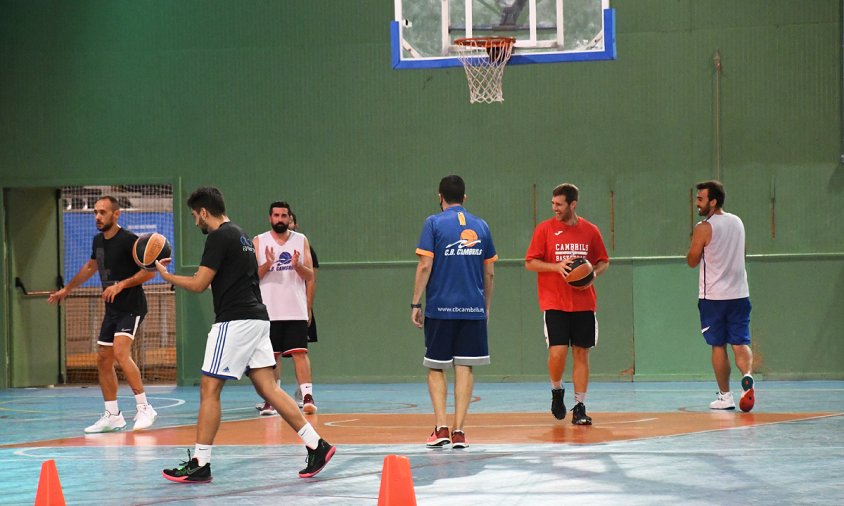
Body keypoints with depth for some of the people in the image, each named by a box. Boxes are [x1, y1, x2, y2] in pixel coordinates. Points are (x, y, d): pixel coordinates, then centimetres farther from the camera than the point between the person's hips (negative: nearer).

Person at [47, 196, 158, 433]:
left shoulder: (128, 240, -15)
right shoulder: (98, 240, 10)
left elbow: (149, 271, -17)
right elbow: (90, 267, 29)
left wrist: (121, 285, -23)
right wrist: (67, 289, 36)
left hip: (131, 306, -9)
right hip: (112, 309, 9)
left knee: (120, 352, -24)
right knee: (103, 360, 8)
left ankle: (144, 408, -18)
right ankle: (112, 416, 17)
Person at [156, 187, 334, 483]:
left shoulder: (219, 237, -10)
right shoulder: (240, 235, 20)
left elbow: (198, 284, -11)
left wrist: (166, 275, 3)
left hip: (235, 321, -9)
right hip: (257, 318, 9)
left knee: (209, 389, -4)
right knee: (267, 387, 6)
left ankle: (200, 464, -3)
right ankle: (316, 445, 0)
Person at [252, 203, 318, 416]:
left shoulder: (301, 240, 8)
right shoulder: (258, 242, 6)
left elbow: (310, 276, 6)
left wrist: (298, 265, -15)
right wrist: (267, 264, -19)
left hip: (296, 310, 0)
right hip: (269, 311, 0)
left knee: (300, 352, -8)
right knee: (271, 356, 4)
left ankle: (307, 397, -12)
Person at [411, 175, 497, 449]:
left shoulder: (434, 223, -3)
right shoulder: (480, 226, 8)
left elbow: (425, 265, -9)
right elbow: (489, 272, 11)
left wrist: (415, 304, -4)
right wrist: (486, 306, 21)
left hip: (440, 308, -2)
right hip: (473, 309, 2)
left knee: (436, 368, 8)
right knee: (464, 368, 4)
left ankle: (441, 427, -3)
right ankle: (459, 431, -1)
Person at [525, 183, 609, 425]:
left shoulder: (590, 231, 5)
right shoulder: (545, 229, 0)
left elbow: (603, 262, 15)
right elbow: (530, 262, 0)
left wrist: (594, 273, -7)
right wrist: (557, 266, -15)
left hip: (584, 303, 2)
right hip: (554, 303, -2)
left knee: (581, 353, 2)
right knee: (557, 351, -12)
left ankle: (580, 408, 8)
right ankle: (557, 391, 17)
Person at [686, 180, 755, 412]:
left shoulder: (703, 229, -12)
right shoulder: (737, 222, 9)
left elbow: (692, 261, -3)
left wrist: (693, 242, 12)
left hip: (713, 296, -4)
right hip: (739, 293, 4)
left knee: (718, 346, 6)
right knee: (740, 343, 3)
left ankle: (725, 396, 10)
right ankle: (747, 377, -24)